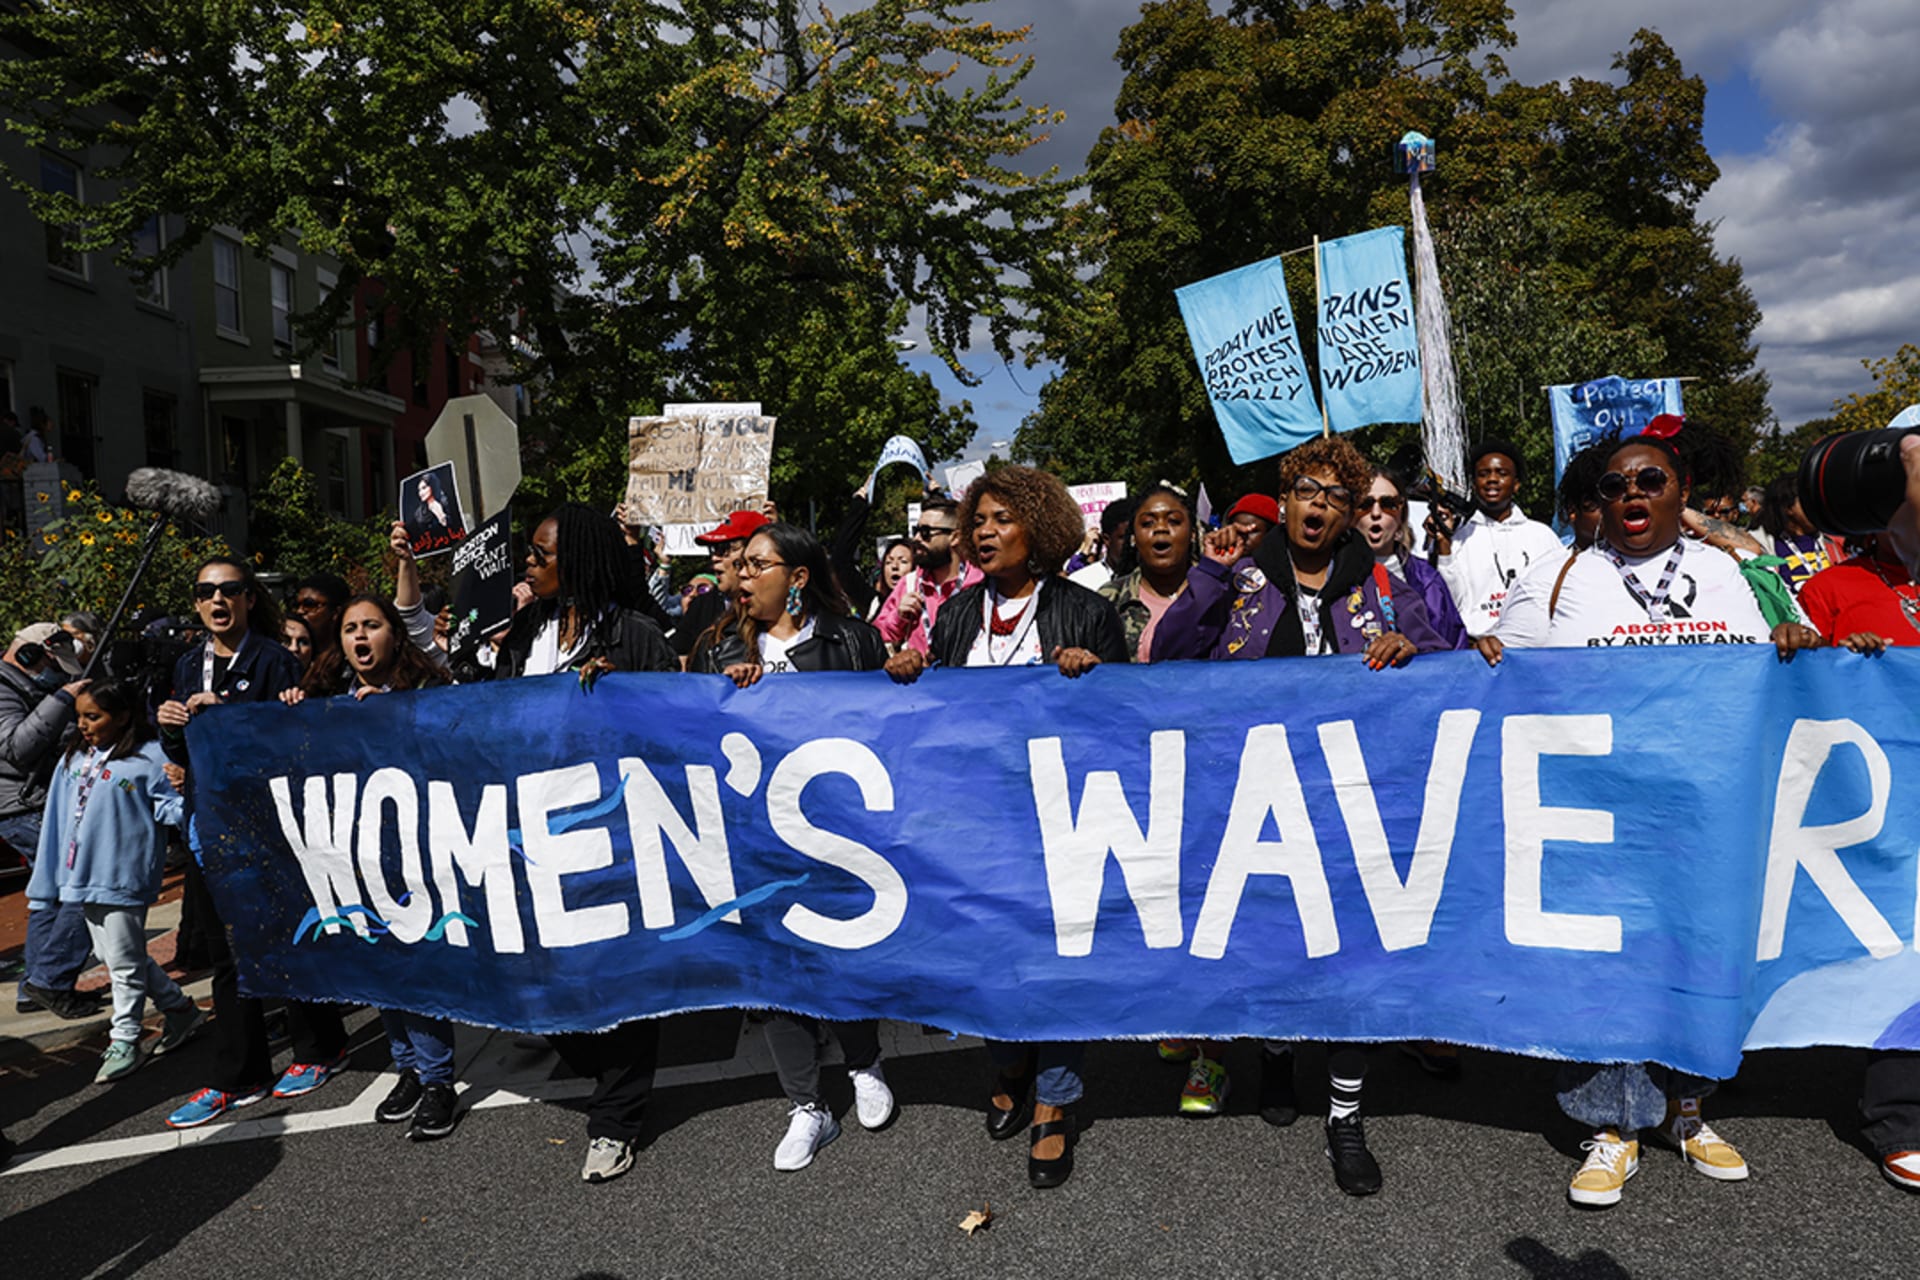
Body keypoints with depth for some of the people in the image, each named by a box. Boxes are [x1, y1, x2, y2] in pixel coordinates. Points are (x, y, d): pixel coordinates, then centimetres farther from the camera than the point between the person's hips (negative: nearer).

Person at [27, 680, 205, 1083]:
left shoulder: (148, 758, -12)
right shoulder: (73, 760, 7)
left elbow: (172, 808, -11)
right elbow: (58, 822, 10)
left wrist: (185, 792, -35)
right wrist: (44, 885, 10)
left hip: (122, 878, -7)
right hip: (83, 877, 8)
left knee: (125, 962, 3)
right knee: (111, 955, 17)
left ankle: (124, 1043, 18)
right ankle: (181, 1008, 30)